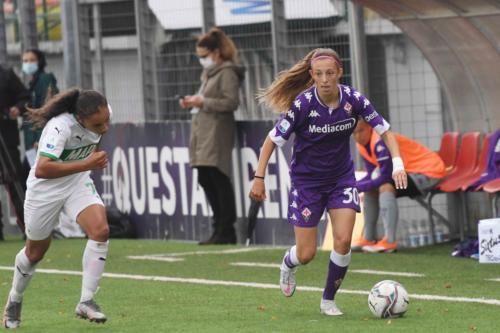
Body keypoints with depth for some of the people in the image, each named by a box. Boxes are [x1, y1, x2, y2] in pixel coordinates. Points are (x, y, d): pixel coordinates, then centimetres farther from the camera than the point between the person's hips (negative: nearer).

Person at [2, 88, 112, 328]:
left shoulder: (104, 114, -14)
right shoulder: (60, 127, -35)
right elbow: (42, 169, -43)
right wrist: (86, 164, -43)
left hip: (78, 183, 5)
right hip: (45, 189, -5)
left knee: (100, 230, -22)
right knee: (36, 251, 14)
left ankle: (86, 302, -13)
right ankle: (14, 300, 43)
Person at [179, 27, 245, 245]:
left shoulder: (227, 72, -8)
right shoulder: (208, 73, 20)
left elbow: (231, 102, -16)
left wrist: (203, 102, -16)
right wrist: (193, 102, 9)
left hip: (217, 133, -10)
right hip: (203, 132, 10)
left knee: (219, 180, -7)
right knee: (205, 179, 8)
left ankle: (226, 231, -3)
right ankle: (220, 228, 14)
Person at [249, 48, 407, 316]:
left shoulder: (353, 99, -15)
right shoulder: (302, 104, -22)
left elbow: (384, 131, -5)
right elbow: (273, 140, -12)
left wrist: (397, 164, -19)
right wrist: (259, 178, -13)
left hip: (341, 177, 2)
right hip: (306, 180, -2)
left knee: (343, 240, -15)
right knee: (306, 254, 0)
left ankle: (328, 300, 8)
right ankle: (288, 265, 39)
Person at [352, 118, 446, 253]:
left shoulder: (381, 142, -26)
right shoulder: (362, 145, 3)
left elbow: (385, 177, -27)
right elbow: (372, 176, 6)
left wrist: (357, 187, -23)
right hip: (409, 171, 10)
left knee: (385, 187, -29)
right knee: (370, 189, 10)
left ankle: (389, 241, -32)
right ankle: (368, 239, 15)